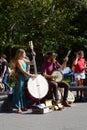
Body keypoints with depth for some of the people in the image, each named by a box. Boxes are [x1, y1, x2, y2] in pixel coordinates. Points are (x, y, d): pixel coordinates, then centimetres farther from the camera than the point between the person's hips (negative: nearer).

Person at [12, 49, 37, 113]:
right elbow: (22, 71, -20)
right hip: (20, 78, -9)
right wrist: (31, 75, -20)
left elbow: (31, 63, 21)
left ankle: (23, 106, 21)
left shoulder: (24, 60, 11)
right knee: (20, 93, -5)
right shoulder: (18, 61, -14)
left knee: (24, 92, 13)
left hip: (25, 78, 9)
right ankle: (19, 108, -1)